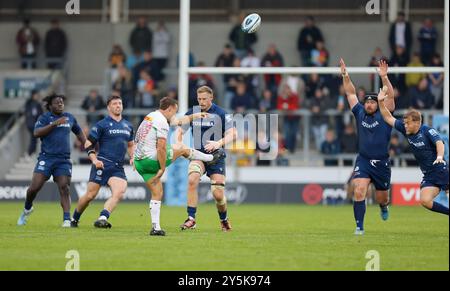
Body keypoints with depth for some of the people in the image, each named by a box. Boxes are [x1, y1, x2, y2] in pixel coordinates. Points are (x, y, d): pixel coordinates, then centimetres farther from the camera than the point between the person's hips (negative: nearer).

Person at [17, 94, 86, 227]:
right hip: (46, 158, -2)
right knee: (34, 187, -9)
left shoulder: (69, 118, 15)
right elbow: (37, 133, -15)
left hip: (64, 160, 2)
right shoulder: (45, 117, 1)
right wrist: (55, 123, -21)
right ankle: (27, 209, 20)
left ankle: (67, 219, -16)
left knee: (64, 188, -13)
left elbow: (79, 132, 32)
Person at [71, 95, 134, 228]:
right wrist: (94, 159, -14)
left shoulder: (128, 126, 17)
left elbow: (130, 145, 30)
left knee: (119, 192, -21)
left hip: (118, 168, 4)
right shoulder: (102, 125, -1)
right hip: (102, 165, -4)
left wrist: (132, 157, 12)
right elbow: (88, 144, 0)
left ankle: (102, 218, -27)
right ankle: (74, 218, 20)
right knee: (90, 195, -2)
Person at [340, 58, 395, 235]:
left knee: (382, 198, 11)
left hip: (382, 163, -1)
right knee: (359, 191, -20)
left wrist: (384, 77, -25)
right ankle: (359, 226, -14)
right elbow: (351, 93, 9)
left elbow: (390, 96, -13)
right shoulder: (360, 113, 6)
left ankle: (384, 206, 49)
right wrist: (345, 76, -1)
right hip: (363, 161, 1)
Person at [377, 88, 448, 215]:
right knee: (425, 201, -13)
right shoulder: (405, 130, 5)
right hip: (428, 175, 6)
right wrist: (381, 102, 0)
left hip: (441, 170, -6)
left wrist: (439, 157, -49)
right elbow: (389, 118, 11)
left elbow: (439, 142, -30)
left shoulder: (427, 130, -13)